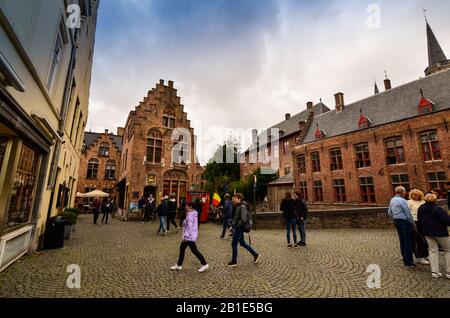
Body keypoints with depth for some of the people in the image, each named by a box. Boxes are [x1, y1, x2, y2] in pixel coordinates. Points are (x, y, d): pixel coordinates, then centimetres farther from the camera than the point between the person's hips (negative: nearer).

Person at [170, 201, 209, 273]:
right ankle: (179, 265, 27)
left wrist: (185, 236, -20)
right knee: (182, 248, 16)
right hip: (191, 235, 10)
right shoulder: (193, 214, 9)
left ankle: (204, 264, 10)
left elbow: (189, 227, -24)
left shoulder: (190, 215, -21)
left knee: (194, 250, 0)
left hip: (190, 236, -10)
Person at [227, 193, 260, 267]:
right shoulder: (238, 206, 8)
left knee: (234, 244, 2)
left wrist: (238, 225, -18)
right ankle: (256, 254, 29)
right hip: (237, 228, 9)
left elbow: (243, 219, -26)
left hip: (239, 228, -9)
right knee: (242, 243, 18)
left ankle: (234, 261, 18)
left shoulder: (242, 207, -19)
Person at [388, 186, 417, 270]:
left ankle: (405, 261, 24)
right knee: (408, 242, -3)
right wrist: (414, 224, -4)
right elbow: (408, 214, -13)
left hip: (396, 221, 8)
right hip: (404, 221, -8)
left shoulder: (392, 200, 11)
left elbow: (389, 213, 15)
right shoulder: (402, 200, -15)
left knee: (402, 241, 15)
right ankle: (409, 264, 0)